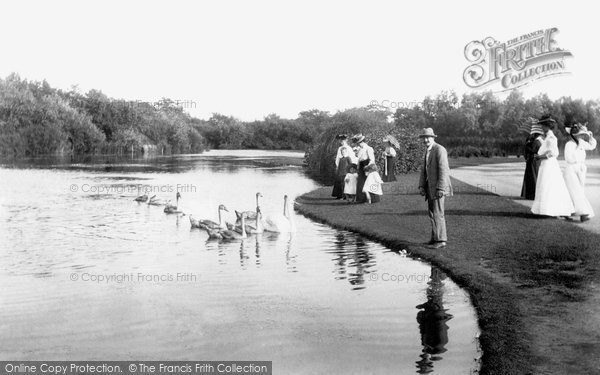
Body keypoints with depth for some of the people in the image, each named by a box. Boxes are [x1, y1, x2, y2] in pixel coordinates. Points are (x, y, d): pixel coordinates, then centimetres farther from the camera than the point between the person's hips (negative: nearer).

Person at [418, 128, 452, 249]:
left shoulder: (439, 150, -15)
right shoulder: (428, 151, 14)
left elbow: (443, 170, -20)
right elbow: (424, 169, 16)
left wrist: (440, 188, -24)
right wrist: (421, 186, 7)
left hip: (439, 186, -9)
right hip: (430, 186, 9)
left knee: (437, 213, -9)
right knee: (431, 212, 14)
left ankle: (441, 240, -5)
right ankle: (436, 237, 23)